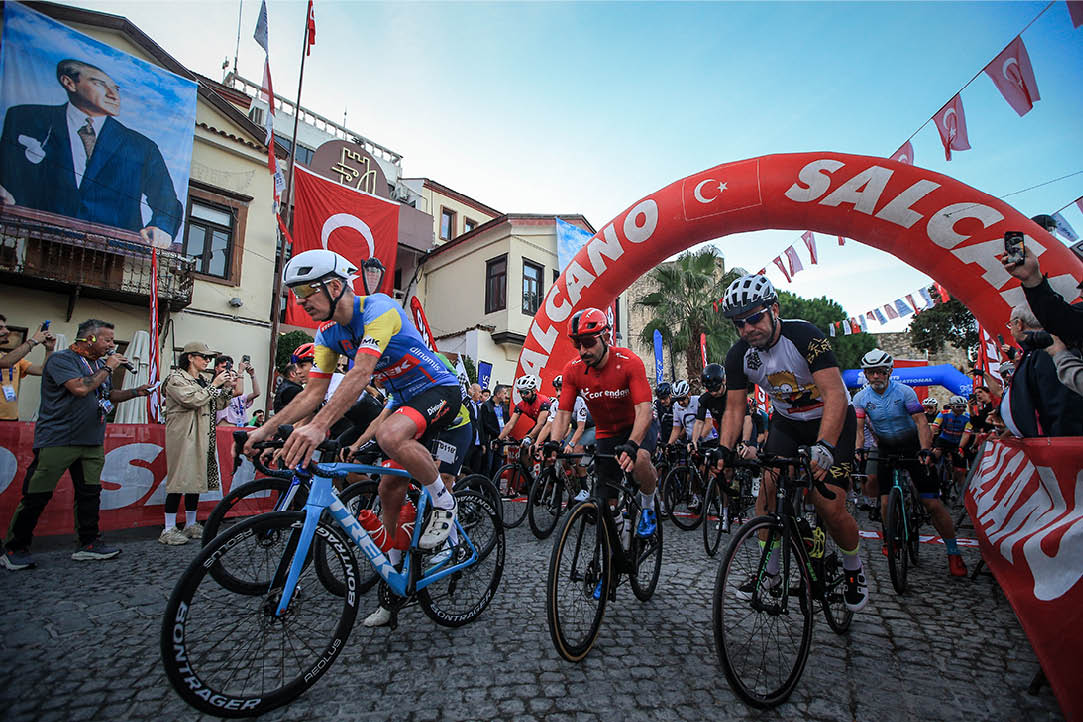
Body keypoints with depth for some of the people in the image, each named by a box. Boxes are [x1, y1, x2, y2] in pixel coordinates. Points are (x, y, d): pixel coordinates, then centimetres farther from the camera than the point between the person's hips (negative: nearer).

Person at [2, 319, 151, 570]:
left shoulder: (99, 364, 15)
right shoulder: (62, 359, -8)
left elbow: (110, 395, 24)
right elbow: (80, 388, -23)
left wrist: (136, 392, 7)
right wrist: (108, 368, -12)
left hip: (92, 443, 7)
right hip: (57, 440, -7)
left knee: (90, 493, 7)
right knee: (36, 495, -1)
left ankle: (89, 543, 14)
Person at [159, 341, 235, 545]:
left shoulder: (202, 381, 19)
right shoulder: (176, 379, -4)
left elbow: (218, 405, 15)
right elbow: (193, 400, -19)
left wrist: (226, 388, 2)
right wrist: (214, 385, -11)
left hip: (202, 437, 8)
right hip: (183, 436, -8)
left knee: (196, 478, 9)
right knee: (180, 479, -9)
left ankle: (191, 525, 17)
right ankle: (169, 529, -2)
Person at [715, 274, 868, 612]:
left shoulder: (804, 336, -27)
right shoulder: (739, 355, -13)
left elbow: (835, 395, -34)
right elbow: (735, 407, -10)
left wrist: (824, 447, -47)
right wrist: (724, 450, -25)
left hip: (831, 420, -4)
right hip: (787, 422, 4)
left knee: (830, 508, -11)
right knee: (768, 489, -10)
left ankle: (854, 570, 20)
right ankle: (769, 571, 10)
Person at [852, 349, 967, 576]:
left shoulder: (904, 392, -13)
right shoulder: (861, 398, -8)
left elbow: (922, 422, -20)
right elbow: (858, 428, -14)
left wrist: (925, 450, -34)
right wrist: (859, 449, -32)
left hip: (913, 448, -1)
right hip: (886, 451, 2)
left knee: (932, 503, -7)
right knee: (886, 502, -6)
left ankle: (953, 553, 9)